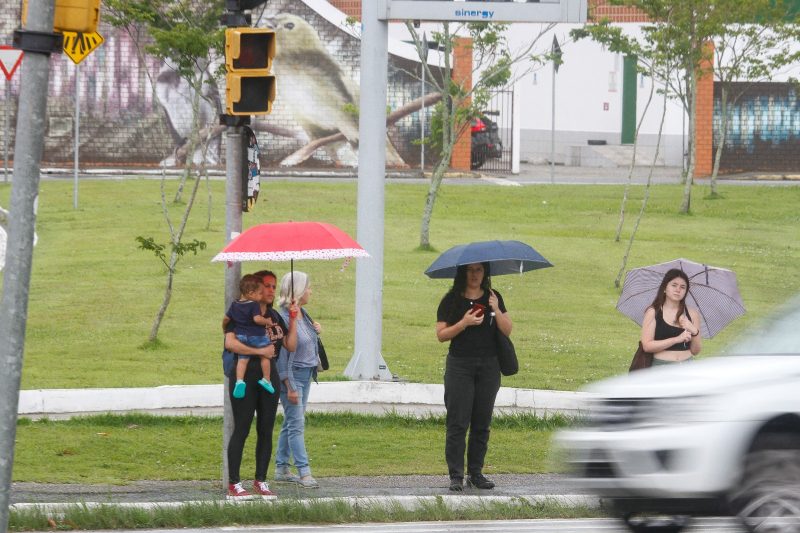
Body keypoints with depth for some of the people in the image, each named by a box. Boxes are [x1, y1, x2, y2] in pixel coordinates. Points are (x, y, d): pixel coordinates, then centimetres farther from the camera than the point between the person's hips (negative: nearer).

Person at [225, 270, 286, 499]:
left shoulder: (274, 316, 15)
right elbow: (230, 343, -22)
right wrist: (260, 351, -22)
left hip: (269, 375, 7)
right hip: (245, 376, -7)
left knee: (266, 430, 7)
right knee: (241, 429, -6)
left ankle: (261, 481, 14)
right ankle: (234, 484, -4)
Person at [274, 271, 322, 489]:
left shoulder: (302, 314, 7)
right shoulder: (284, 319, -19)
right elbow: (283, 355, -20)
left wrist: (315, 330, 5)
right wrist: (290, 387, -21)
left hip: (306, 374, 9)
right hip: (293, 375, -9)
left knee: (291, 423, 14)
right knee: (296, 424, -8)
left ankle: (281, 469, 21)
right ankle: (304, 472, -9)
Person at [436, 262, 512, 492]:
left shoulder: (493, 298, 9)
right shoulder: (451, 300, 1)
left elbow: (507, 331, 3)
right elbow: (441, 334, -4)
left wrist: (496, 310, -13)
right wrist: (464, 323, -18)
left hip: (488, 367, 3)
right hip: (460, 366, -3)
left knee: (482, 423, 6)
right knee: (458, 423, -6)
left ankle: (476, 472, 14)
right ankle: (456, 476, -4)